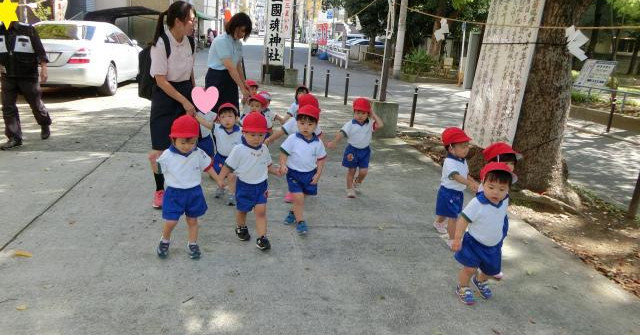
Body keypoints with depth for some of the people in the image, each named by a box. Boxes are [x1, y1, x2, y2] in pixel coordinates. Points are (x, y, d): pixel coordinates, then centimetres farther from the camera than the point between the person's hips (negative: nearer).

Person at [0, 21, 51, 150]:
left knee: (36, 103, 10)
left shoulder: (28, 30, -4)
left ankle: (45, 126, 37)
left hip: (28, 76, -3)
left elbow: (40, 51, -7)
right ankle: (14, 137, 2)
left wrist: (43, 68, -15)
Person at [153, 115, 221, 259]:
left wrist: (219, 180, 1)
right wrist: (153, 161, -20)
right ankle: (165, 241, 27)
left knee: (192, 220, 13)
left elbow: (208, 167, 4)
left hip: (194, 192, 2)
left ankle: (192, 244, 31)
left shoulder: (198, 153, -8)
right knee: (171, 221, -2)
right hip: (174, 193, -1)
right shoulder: (167, 155, -12)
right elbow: (157, 170, -1)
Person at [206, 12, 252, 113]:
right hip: (216, 78, -7)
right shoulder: (221, 41, -16)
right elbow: (230, 67, -22)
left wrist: (244, 83, 19)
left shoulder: (238, 44, 8)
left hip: (231, 79, 7)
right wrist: (243, 89, -24)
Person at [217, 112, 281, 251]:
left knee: (261, 211, -5)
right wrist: (220, 178, -20)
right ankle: (241, 228, 47)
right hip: (244, 186, -2)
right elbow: (228, 166, -12)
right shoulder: (239, 150, -18)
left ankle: (262, 238, 0)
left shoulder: (264, 149, -3)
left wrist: (277, 171, -7)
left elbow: (268, 165, 9)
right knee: (242, 210, 18)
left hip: (261, 185, 2)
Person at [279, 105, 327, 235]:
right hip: (294, 173, -3)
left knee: (301, 197, 16)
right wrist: (283, 165, -22)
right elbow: (283, 152, -8)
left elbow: (321, 159, 3)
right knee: (298, 198, -8)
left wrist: (318, 174, -1)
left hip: (310, 174, 3)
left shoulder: (317, 142, -6)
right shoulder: (292, 139, -13)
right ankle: (300, 221, 7)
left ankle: (293, 212, 41)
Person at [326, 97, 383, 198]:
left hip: (365, 151, 2)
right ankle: (350, 189, 22)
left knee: (363, 171, -2)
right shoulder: (350, 125, -12)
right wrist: (334, 142, -37)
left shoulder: (370, 124, -4)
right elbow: (342, 133, -22)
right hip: (352, 150, -2)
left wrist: (373, 114, -13)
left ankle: (357, 183, 31)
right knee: (351, 170, 8)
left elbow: (380, 125, -19)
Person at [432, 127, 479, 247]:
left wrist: (475, 183, 2)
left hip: (458, 192, 9)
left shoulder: (463, 161, 4)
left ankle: (438, 223, 55)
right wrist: (470, 184, -54)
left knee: (447, 213, 28)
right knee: (453, 217, -7)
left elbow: (466, 175, 15)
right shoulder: (449, 162, -27)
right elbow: (456, 176, -40)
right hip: (448, 192, -9)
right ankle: (452, 239, 3)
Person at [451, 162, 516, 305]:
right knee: (470, 268, -10)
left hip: (494, 245, 6)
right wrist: (457, 239, -24)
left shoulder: (503, 202, -10)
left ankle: (480, 281, 52)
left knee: (491, 269, 20)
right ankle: (462, 288, 18)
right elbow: (463, 220, -26)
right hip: (474, 243, -6)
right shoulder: (477, 203, -31)